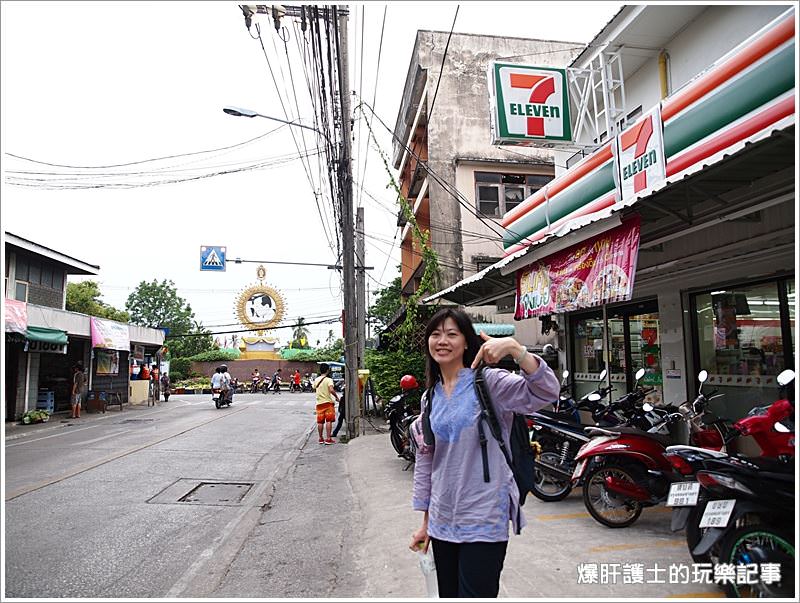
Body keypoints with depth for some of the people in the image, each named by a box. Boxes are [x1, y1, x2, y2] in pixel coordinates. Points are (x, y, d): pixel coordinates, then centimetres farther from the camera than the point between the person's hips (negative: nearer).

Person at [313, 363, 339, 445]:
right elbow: (331, 390, -24)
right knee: (329, 421, -3)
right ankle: (328, 439, -6)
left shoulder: (316, 380, 8)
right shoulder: (329, 380, -10)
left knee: (320, 421, 10)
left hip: (319, 402, 5)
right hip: (328, 402, -5)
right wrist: (336, 397, -11)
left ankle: (320, 438, 16)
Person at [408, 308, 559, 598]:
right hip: (442, 523, 6)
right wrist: (426, 521, 15)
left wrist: (514, 346, -36)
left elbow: (546, 392, -24)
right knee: (448, 594, 17)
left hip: (484, 522, -5)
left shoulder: (488, 381, -10)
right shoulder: (430, 397, 7)